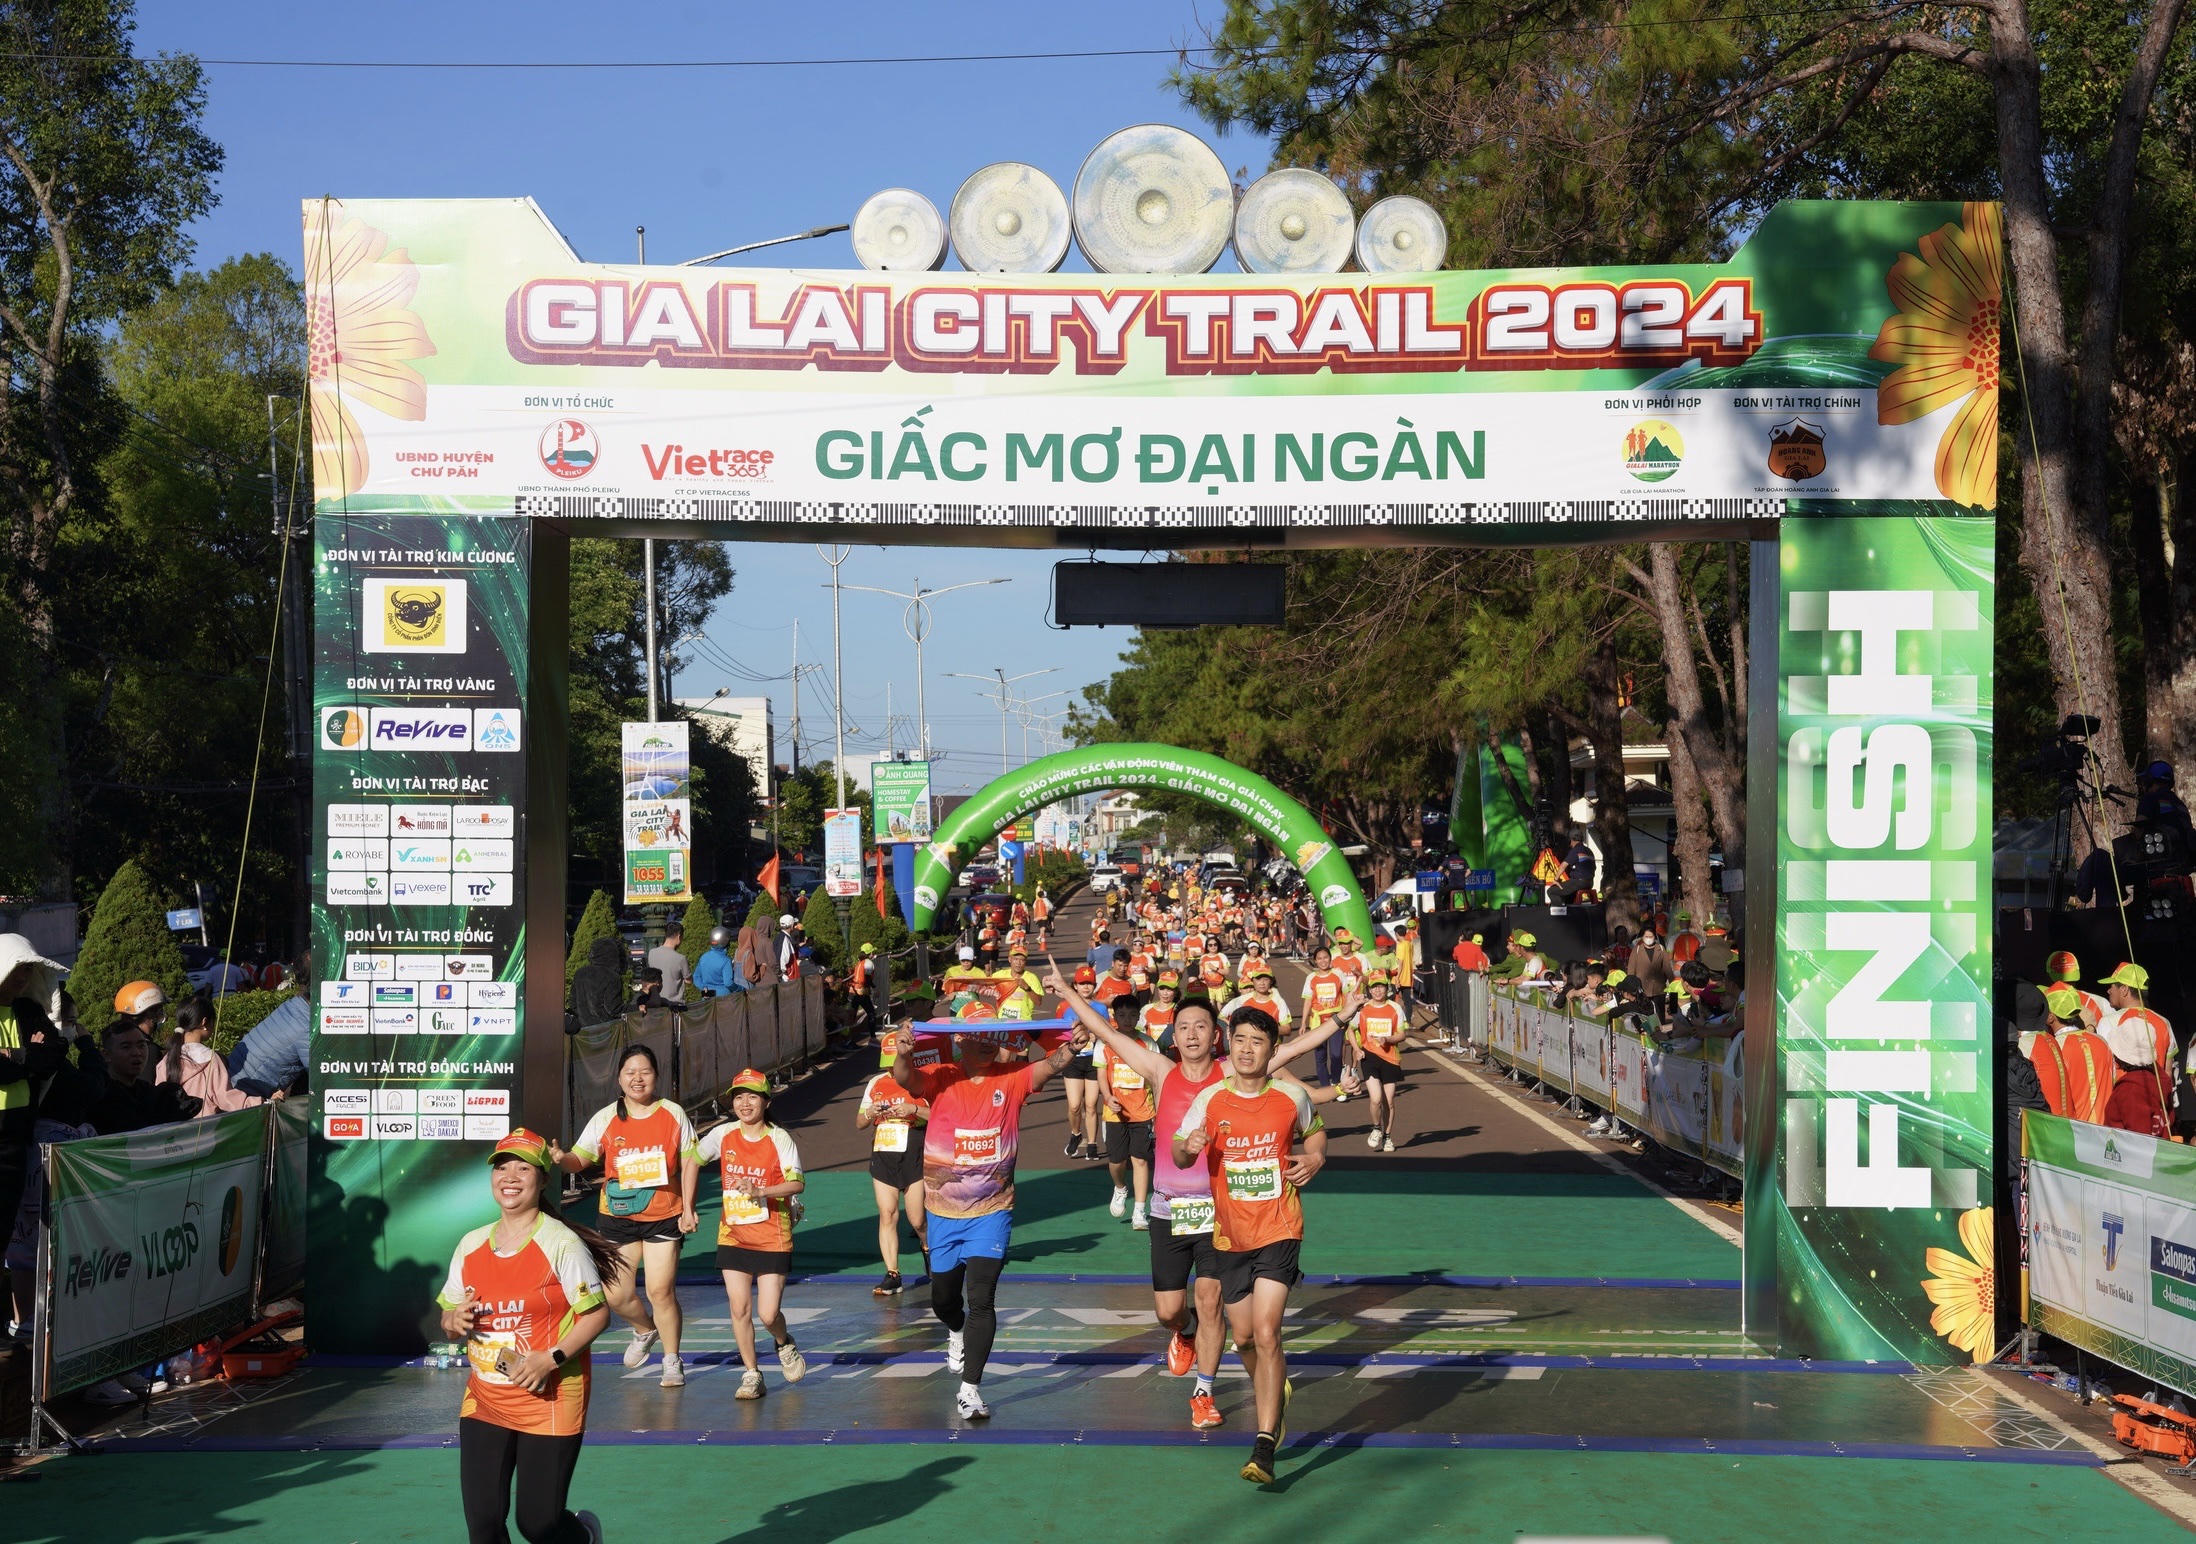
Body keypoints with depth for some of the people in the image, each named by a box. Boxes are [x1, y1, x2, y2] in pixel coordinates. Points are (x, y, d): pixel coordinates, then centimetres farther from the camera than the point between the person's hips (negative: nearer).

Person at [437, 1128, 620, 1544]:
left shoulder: (561, 1243, -10)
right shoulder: (471, 1244, 7)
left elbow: (598, 1315, -10)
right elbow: (448, 1318, 15)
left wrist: (551, 1358, -21)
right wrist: (455, 1322, -8)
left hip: (549, 1401, -5)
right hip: (483, 1402, 5)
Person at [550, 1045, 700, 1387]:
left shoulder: (673, 1115, -2)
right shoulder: (606, 1118, -1)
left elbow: (689, 1163, 4)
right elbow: (580, 1159, -4)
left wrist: (688, 1209, -2)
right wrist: (561, 1158, -27)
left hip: (664, 1216, -2)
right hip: (618, 1216, 2)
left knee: (661, 1291, -6)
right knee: (616, 1295, 0)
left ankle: (672, 1362, 13)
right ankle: (646, 1330, 34)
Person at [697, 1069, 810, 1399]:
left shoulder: (779, 1138, -9)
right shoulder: (724, 1135, 1)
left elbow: (797, 1184, -17)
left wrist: (759, 1191, -29)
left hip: (772, 1237, -3)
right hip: (733, 1235, 3)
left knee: (768, 1314, -7)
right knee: (739, 1308, -1)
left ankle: (784, 1344, 27)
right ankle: (751, 1375, 14)